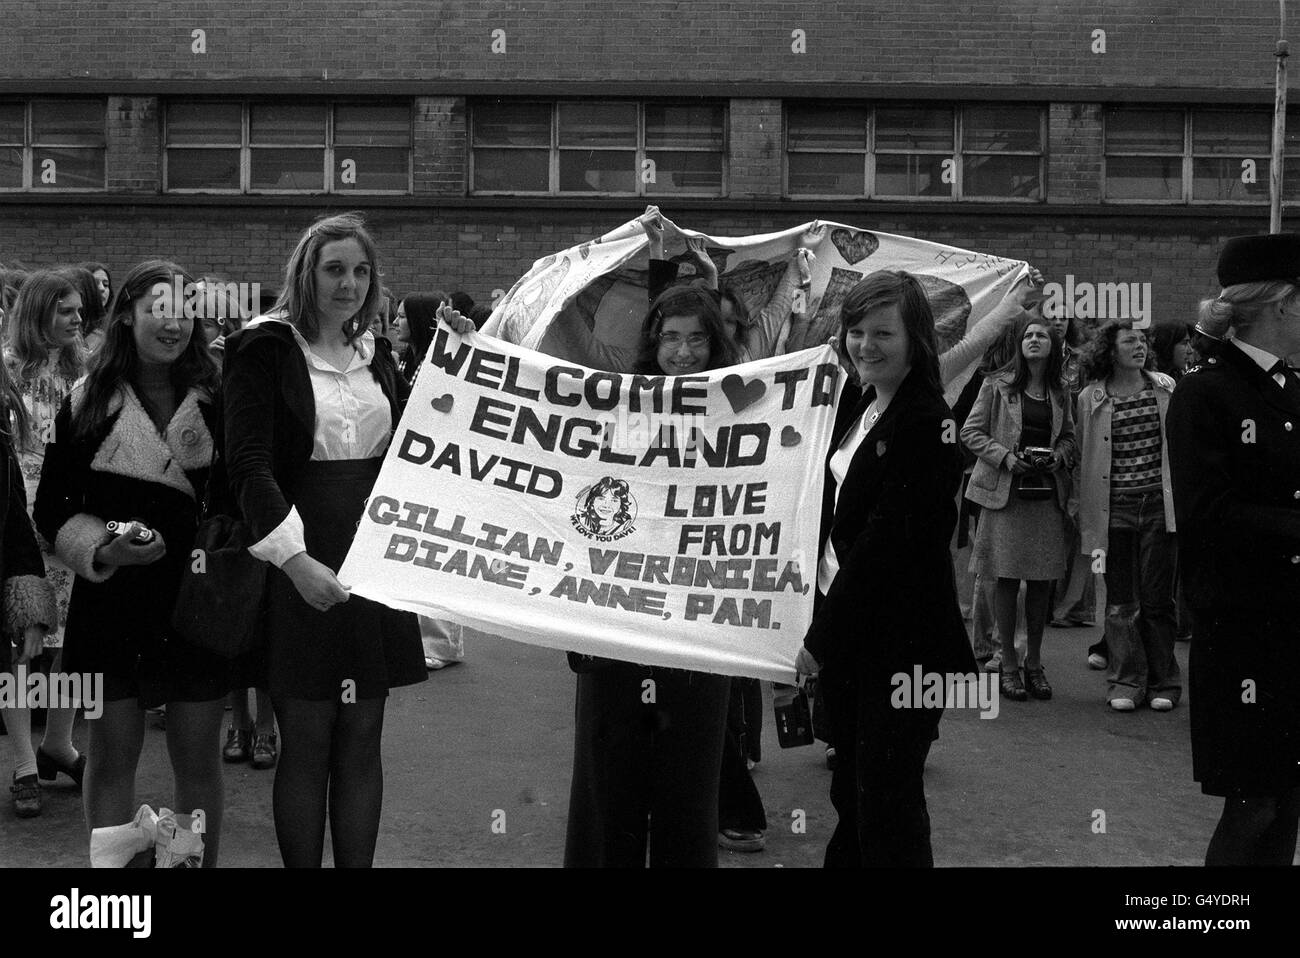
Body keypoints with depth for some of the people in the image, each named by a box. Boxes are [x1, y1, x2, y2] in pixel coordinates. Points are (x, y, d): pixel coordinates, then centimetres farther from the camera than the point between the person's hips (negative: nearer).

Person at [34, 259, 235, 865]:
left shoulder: (217, 400, 2)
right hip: (111, 601, 0)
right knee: (111, 756, 7)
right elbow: (52, 509, 2)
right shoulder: (88, 402, 1)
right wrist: (102, 550, -13)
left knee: (197, 757, 7)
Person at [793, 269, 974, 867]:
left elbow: (887, 541, -20)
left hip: (901, 643, -8)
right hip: (845, 627, 8)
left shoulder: (926, 423, -16)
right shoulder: (857, 403, 9)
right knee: (851, 791, 17)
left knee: (887, 800, 0)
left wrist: (820, 637, -16)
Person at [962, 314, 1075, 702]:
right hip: (1005, 491, -4)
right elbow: (971, 432, -1)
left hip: (1047, 492, 4)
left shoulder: (1060, 394, 12)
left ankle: (1034, 663, 18)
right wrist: (1005, 456, -14)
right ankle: (1008, 665, 9)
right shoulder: (997, 387, -1)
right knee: (1006, 579, -1)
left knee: (1042, 582, 5)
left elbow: (1069, 436, 21)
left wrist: (1059, 456, -1)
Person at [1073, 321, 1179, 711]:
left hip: (1159, 506, 1)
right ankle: (1126, 683, 12)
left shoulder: (1165, 389, 7)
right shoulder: (1090, 399, 2)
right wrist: (1083, 508, 4)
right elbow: (1081, 459, 7)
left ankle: (1162, 683, 14)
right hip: (1114, 511, 0)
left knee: (1157, 598, 4)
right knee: (1120, 602, 4)